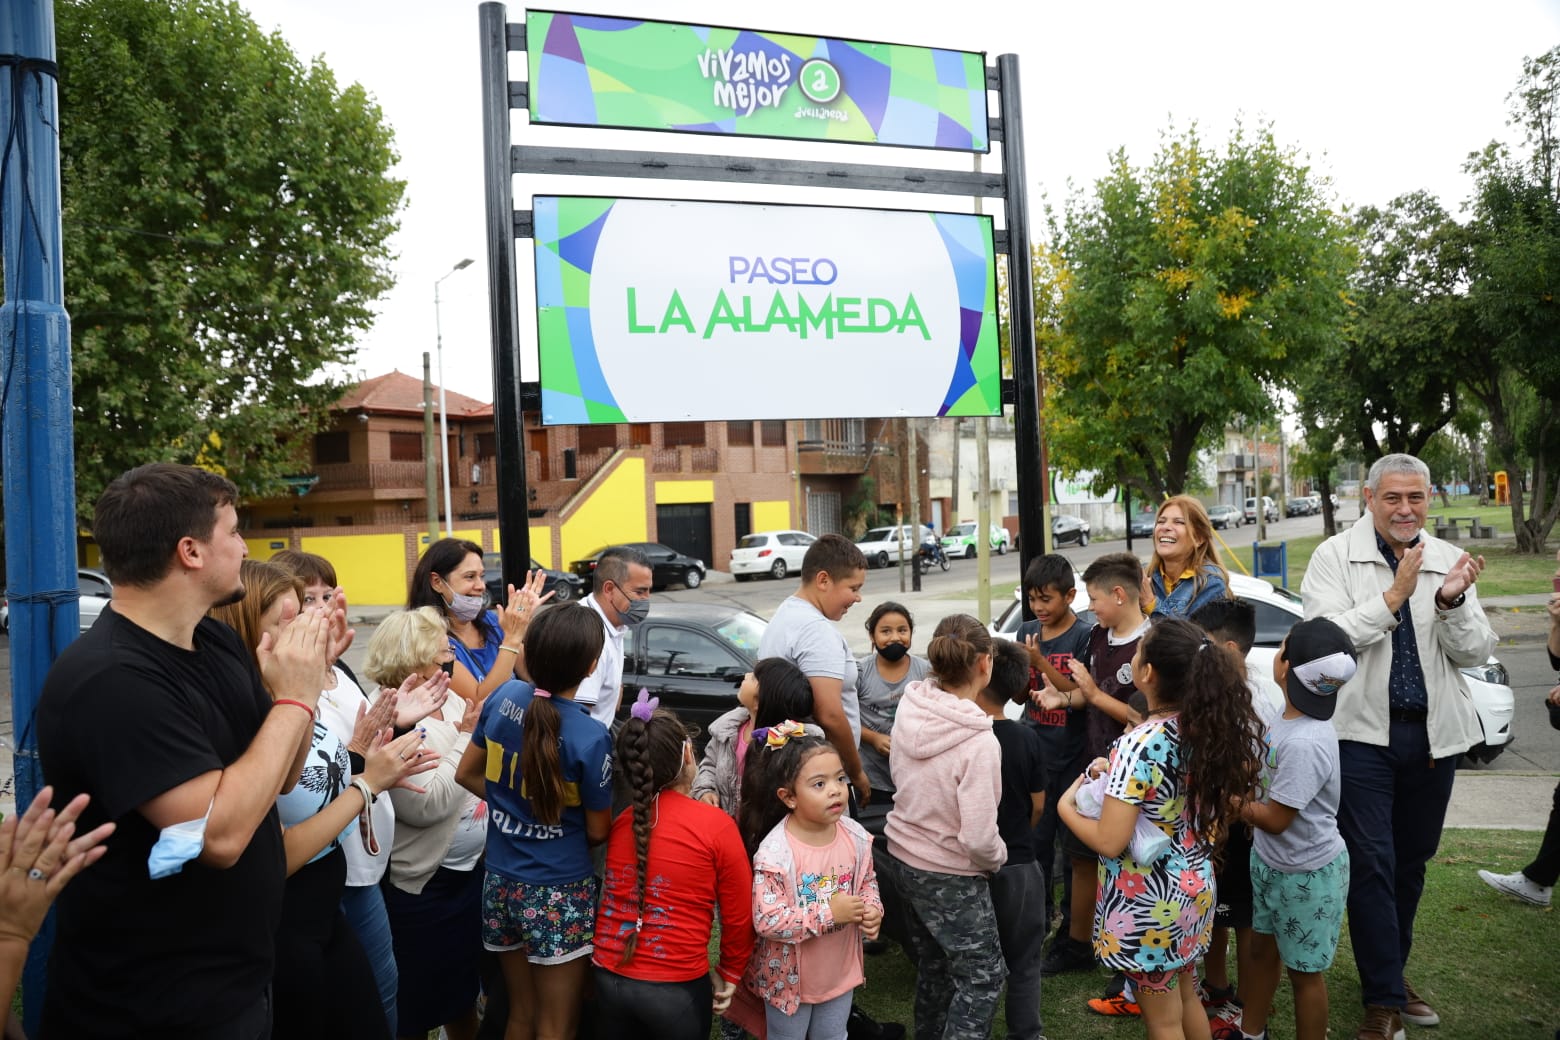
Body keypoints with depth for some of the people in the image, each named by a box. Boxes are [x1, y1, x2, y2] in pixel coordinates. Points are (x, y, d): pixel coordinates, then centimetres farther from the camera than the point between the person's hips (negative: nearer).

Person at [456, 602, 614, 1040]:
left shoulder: (504, 697, -7)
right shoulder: (590, 736, -22)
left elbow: (467, 774, 9)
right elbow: (597, 831, -9)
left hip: (501, 882, 6)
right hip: (559, 894, -5)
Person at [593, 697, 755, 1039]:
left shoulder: (619, 824, -2)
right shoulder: (717, 825, -14)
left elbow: (611, 902, 7)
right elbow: (739, 916, -6)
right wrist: (730, 972, 10)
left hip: (608, 979, 4)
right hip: (677, 988, -3)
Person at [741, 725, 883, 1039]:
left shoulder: (855, 836, -11)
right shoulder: (775, 851, -30)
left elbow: (867, 881, 6)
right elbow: (766, 920, -31)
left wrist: (872, 910, -15)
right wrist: (828, 913, -30)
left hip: (840, 969, 5)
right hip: (791, 975, -5)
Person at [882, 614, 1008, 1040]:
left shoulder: (909, 710, -9)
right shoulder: (979, 742, -29)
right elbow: (978, 839, -26)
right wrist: (998, 857, -7)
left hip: (902, 856, 7)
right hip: (950, 875, -7)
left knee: (932, 965, 24)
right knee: (983, 975, 12)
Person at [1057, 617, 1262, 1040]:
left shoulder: (1138, 746, -28)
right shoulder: (1209, 728, -5)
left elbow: (1109, 842, -29)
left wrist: (1066, 806, -10)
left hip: (1147, 900, -7)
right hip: (1196, 886, 7)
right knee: (1186, 999, 26)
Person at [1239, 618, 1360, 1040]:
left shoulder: (1305, 743, -34)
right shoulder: (1281, 717, -7)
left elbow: (1274, 819, -25)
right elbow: (1262, 774, 9)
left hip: (1308, 874, -9)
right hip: (1267, 861, 9)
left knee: (1304, 969, 11)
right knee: (1261, 948, 23)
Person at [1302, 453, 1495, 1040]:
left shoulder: (1450, 561, 4)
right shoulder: (1335, 557, -6)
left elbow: (1476, 653, 0)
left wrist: (1452, 602, -18)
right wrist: (1396, 594, -20)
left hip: (1434, 733, 4)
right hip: (1362, 732, -4)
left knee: (1412, 861, 15)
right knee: (1371, 864, -3)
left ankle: (1391, 972, 33)